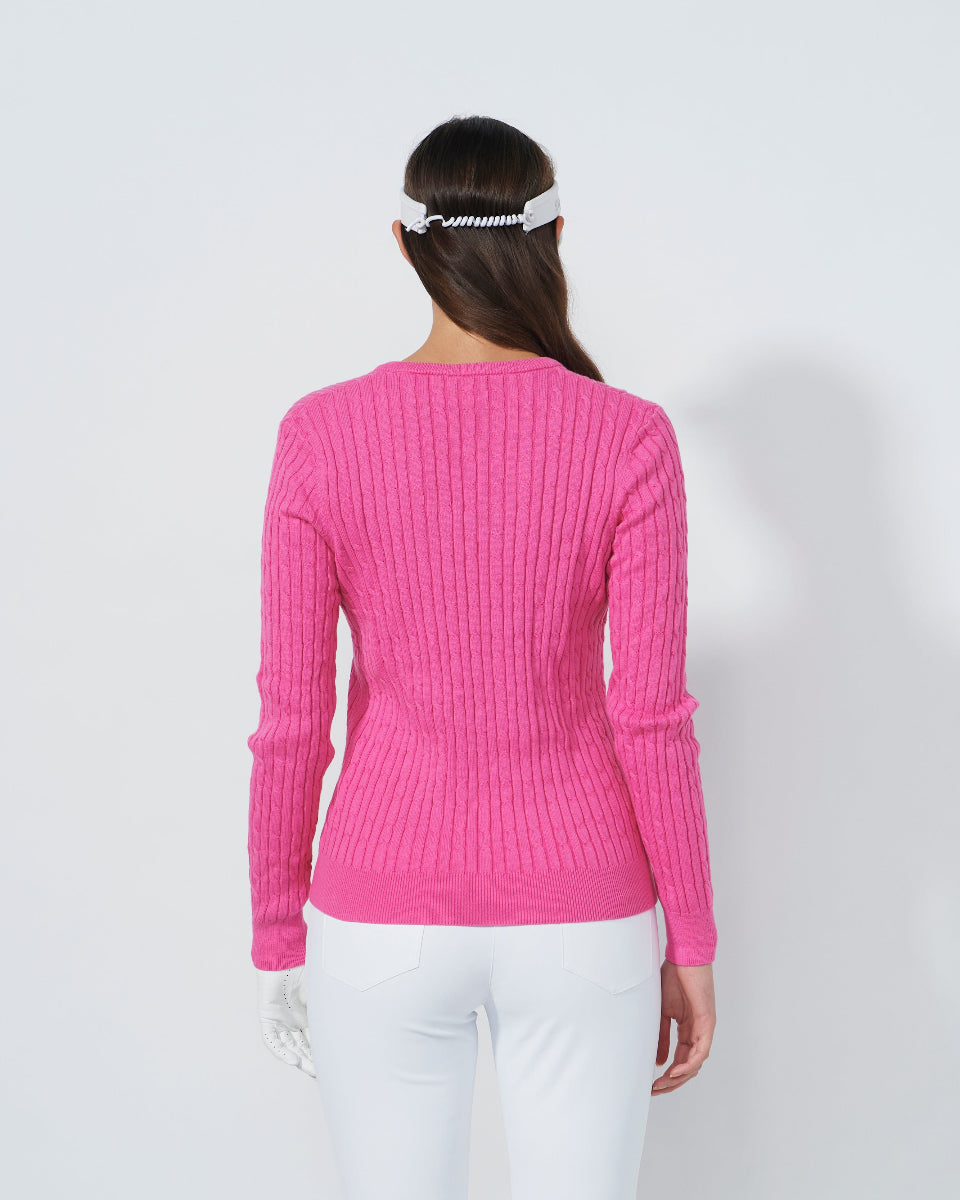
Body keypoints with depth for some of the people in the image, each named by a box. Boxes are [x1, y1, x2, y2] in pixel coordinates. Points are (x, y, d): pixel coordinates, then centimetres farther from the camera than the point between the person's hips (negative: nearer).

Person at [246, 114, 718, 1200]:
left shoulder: (322, 437, -9)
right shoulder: (628, 439, -10)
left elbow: (291, 719, -7)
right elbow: (652, 716, -10)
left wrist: (278, 940, 6)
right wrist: (692, 944, 2)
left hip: (387, 918, 0)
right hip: (578, 923, 0)